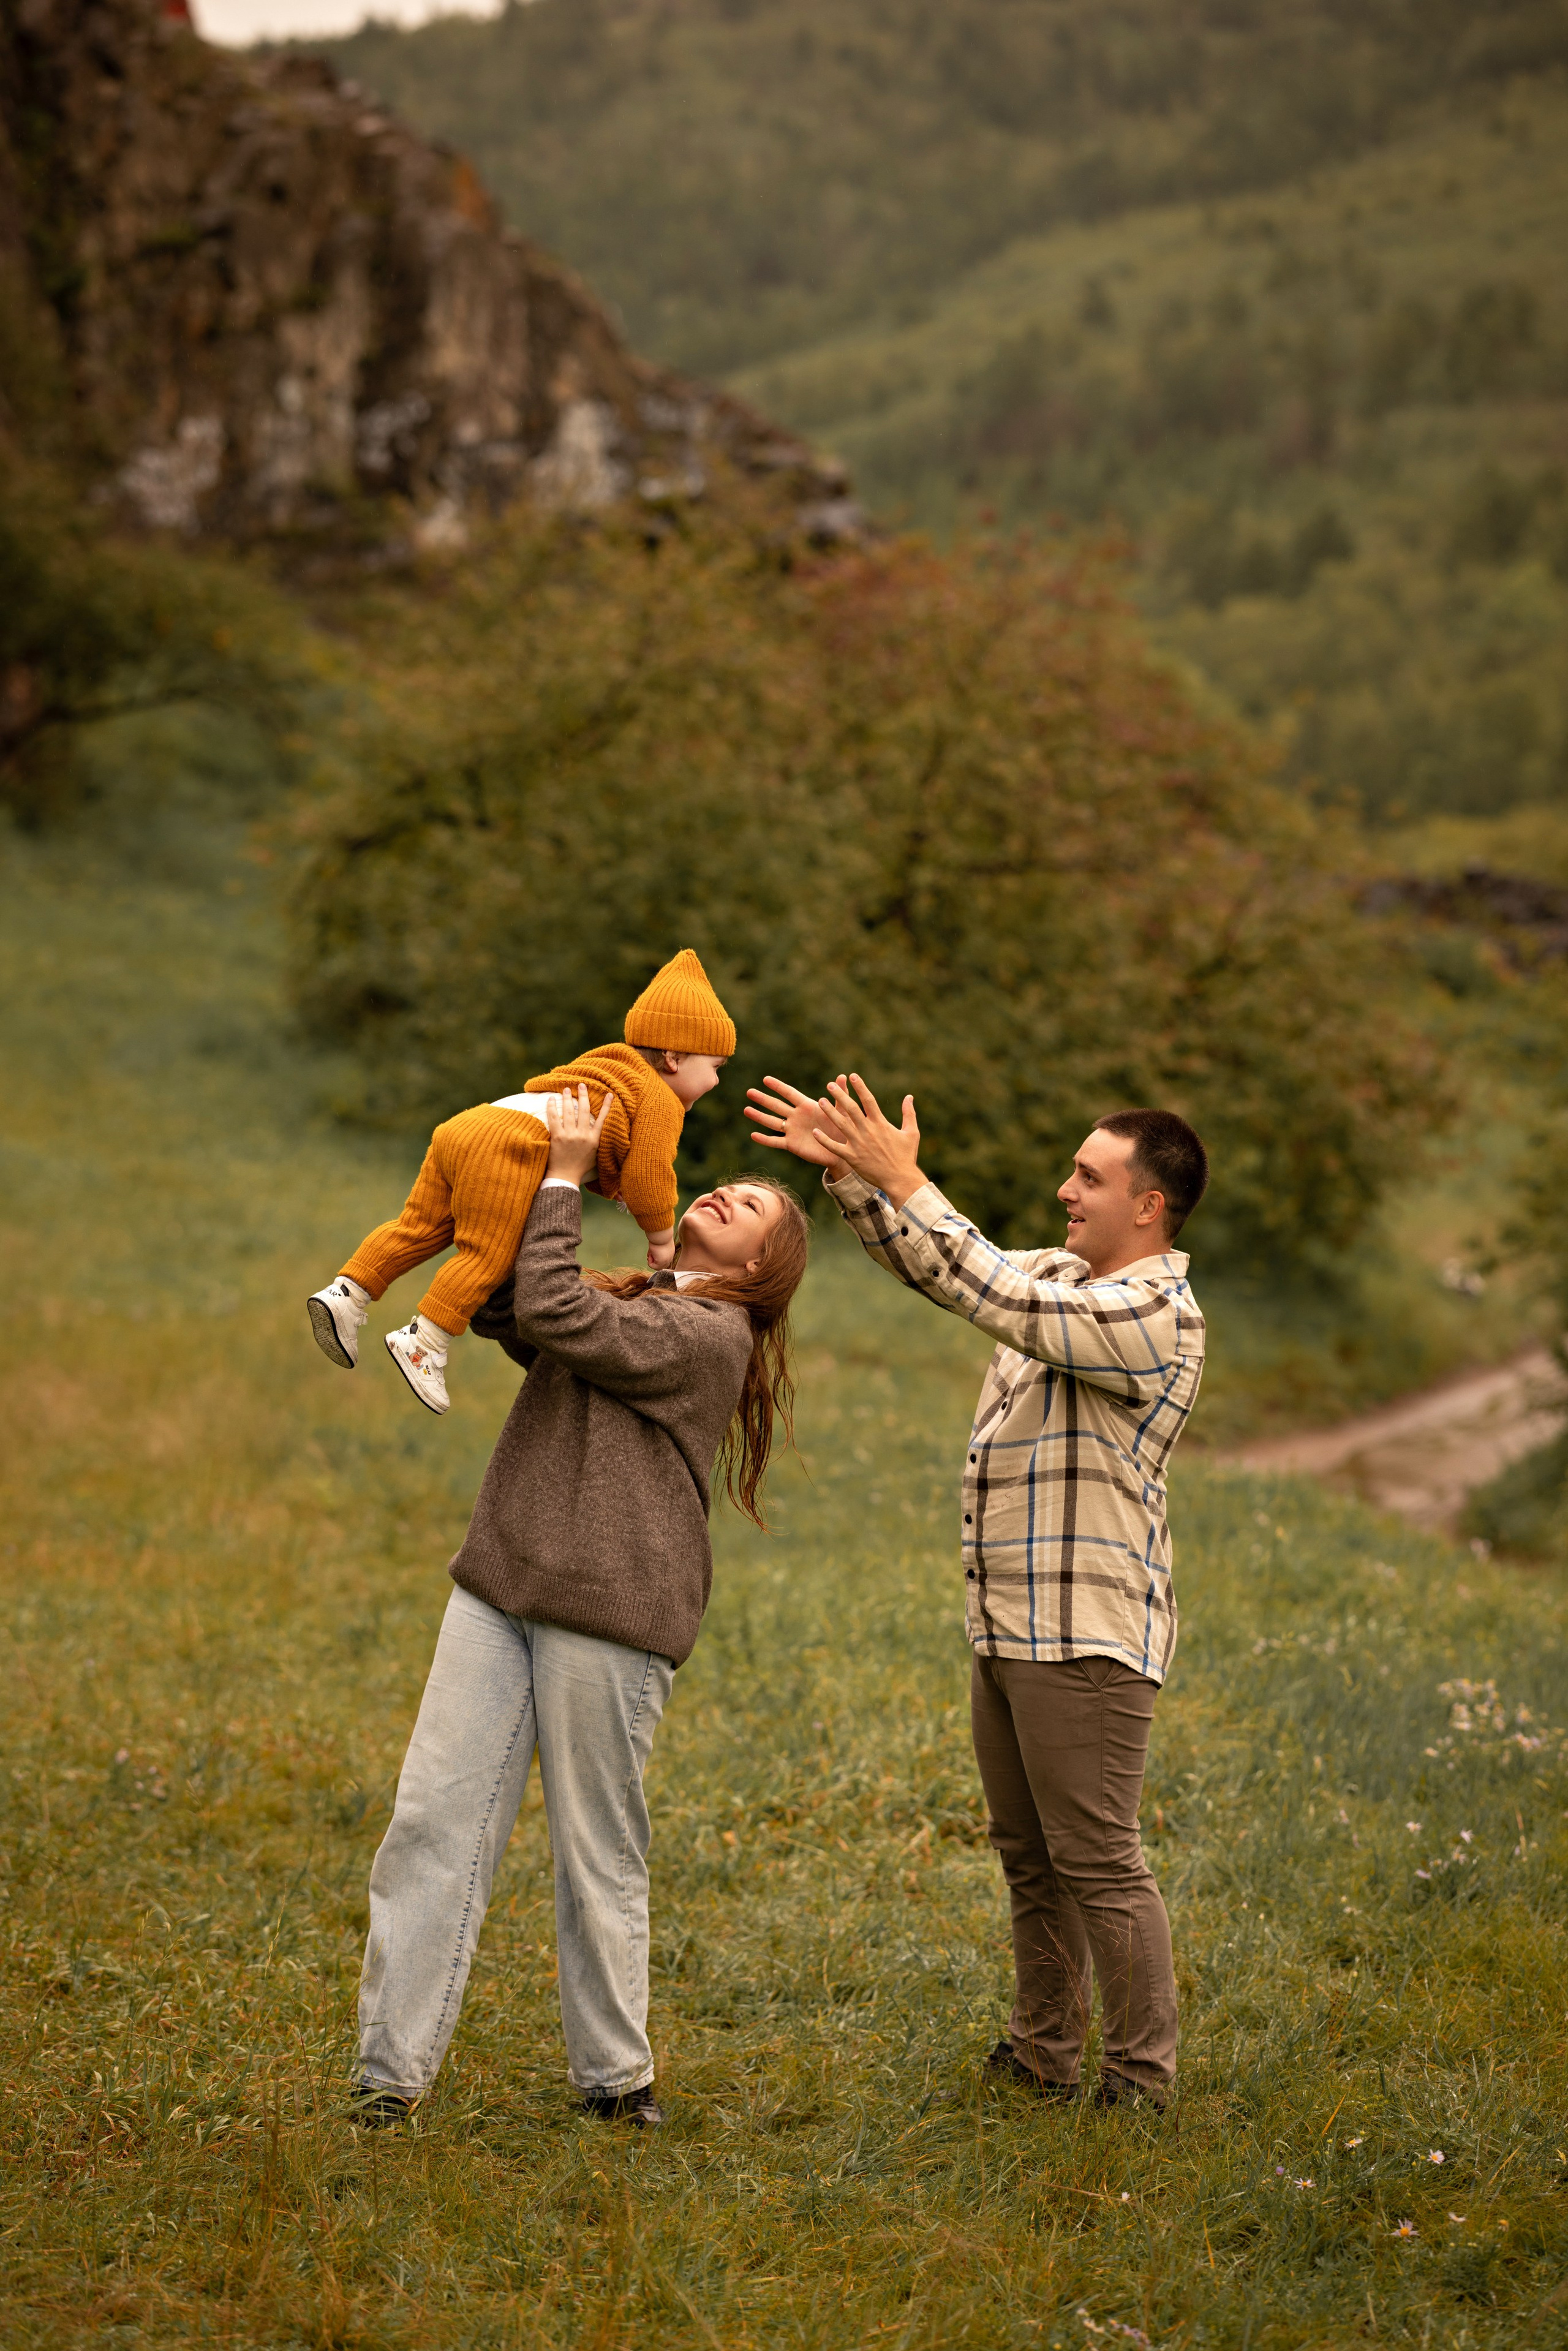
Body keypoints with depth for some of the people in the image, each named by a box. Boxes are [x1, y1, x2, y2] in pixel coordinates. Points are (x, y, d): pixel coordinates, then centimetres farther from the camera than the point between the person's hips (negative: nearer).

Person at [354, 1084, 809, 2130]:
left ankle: (615, 2075, 17)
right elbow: (497, 1305, 22)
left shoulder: (710, 1334, -6)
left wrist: (564, 1179, -6)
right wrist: (537, 1172, 13)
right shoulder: (624, 1305, 21)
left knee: (600, 1855, 1)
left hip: (607, 1615, -7)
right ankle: (391, 2073, 2)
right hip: (499, 1590, 7)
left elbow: (551, 1316, -16)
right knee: (433, 1822, 0)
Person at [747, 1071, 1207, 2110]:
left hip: (1088, 1636, -10)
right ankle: (1045, 2054, 27)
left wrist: (904, 1183, -21)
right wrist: (845, 1171, 5)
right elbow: (941, 1269, 17)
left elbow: (998, 1297, -24)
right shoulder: (1062, 1277, 14)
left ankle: (1145, 2074, 2)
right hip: (1010, 1628, 10)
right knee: (1030, 1858, 16)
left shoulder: (1157, 1318, -16)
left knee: (1098, 1861, -6)